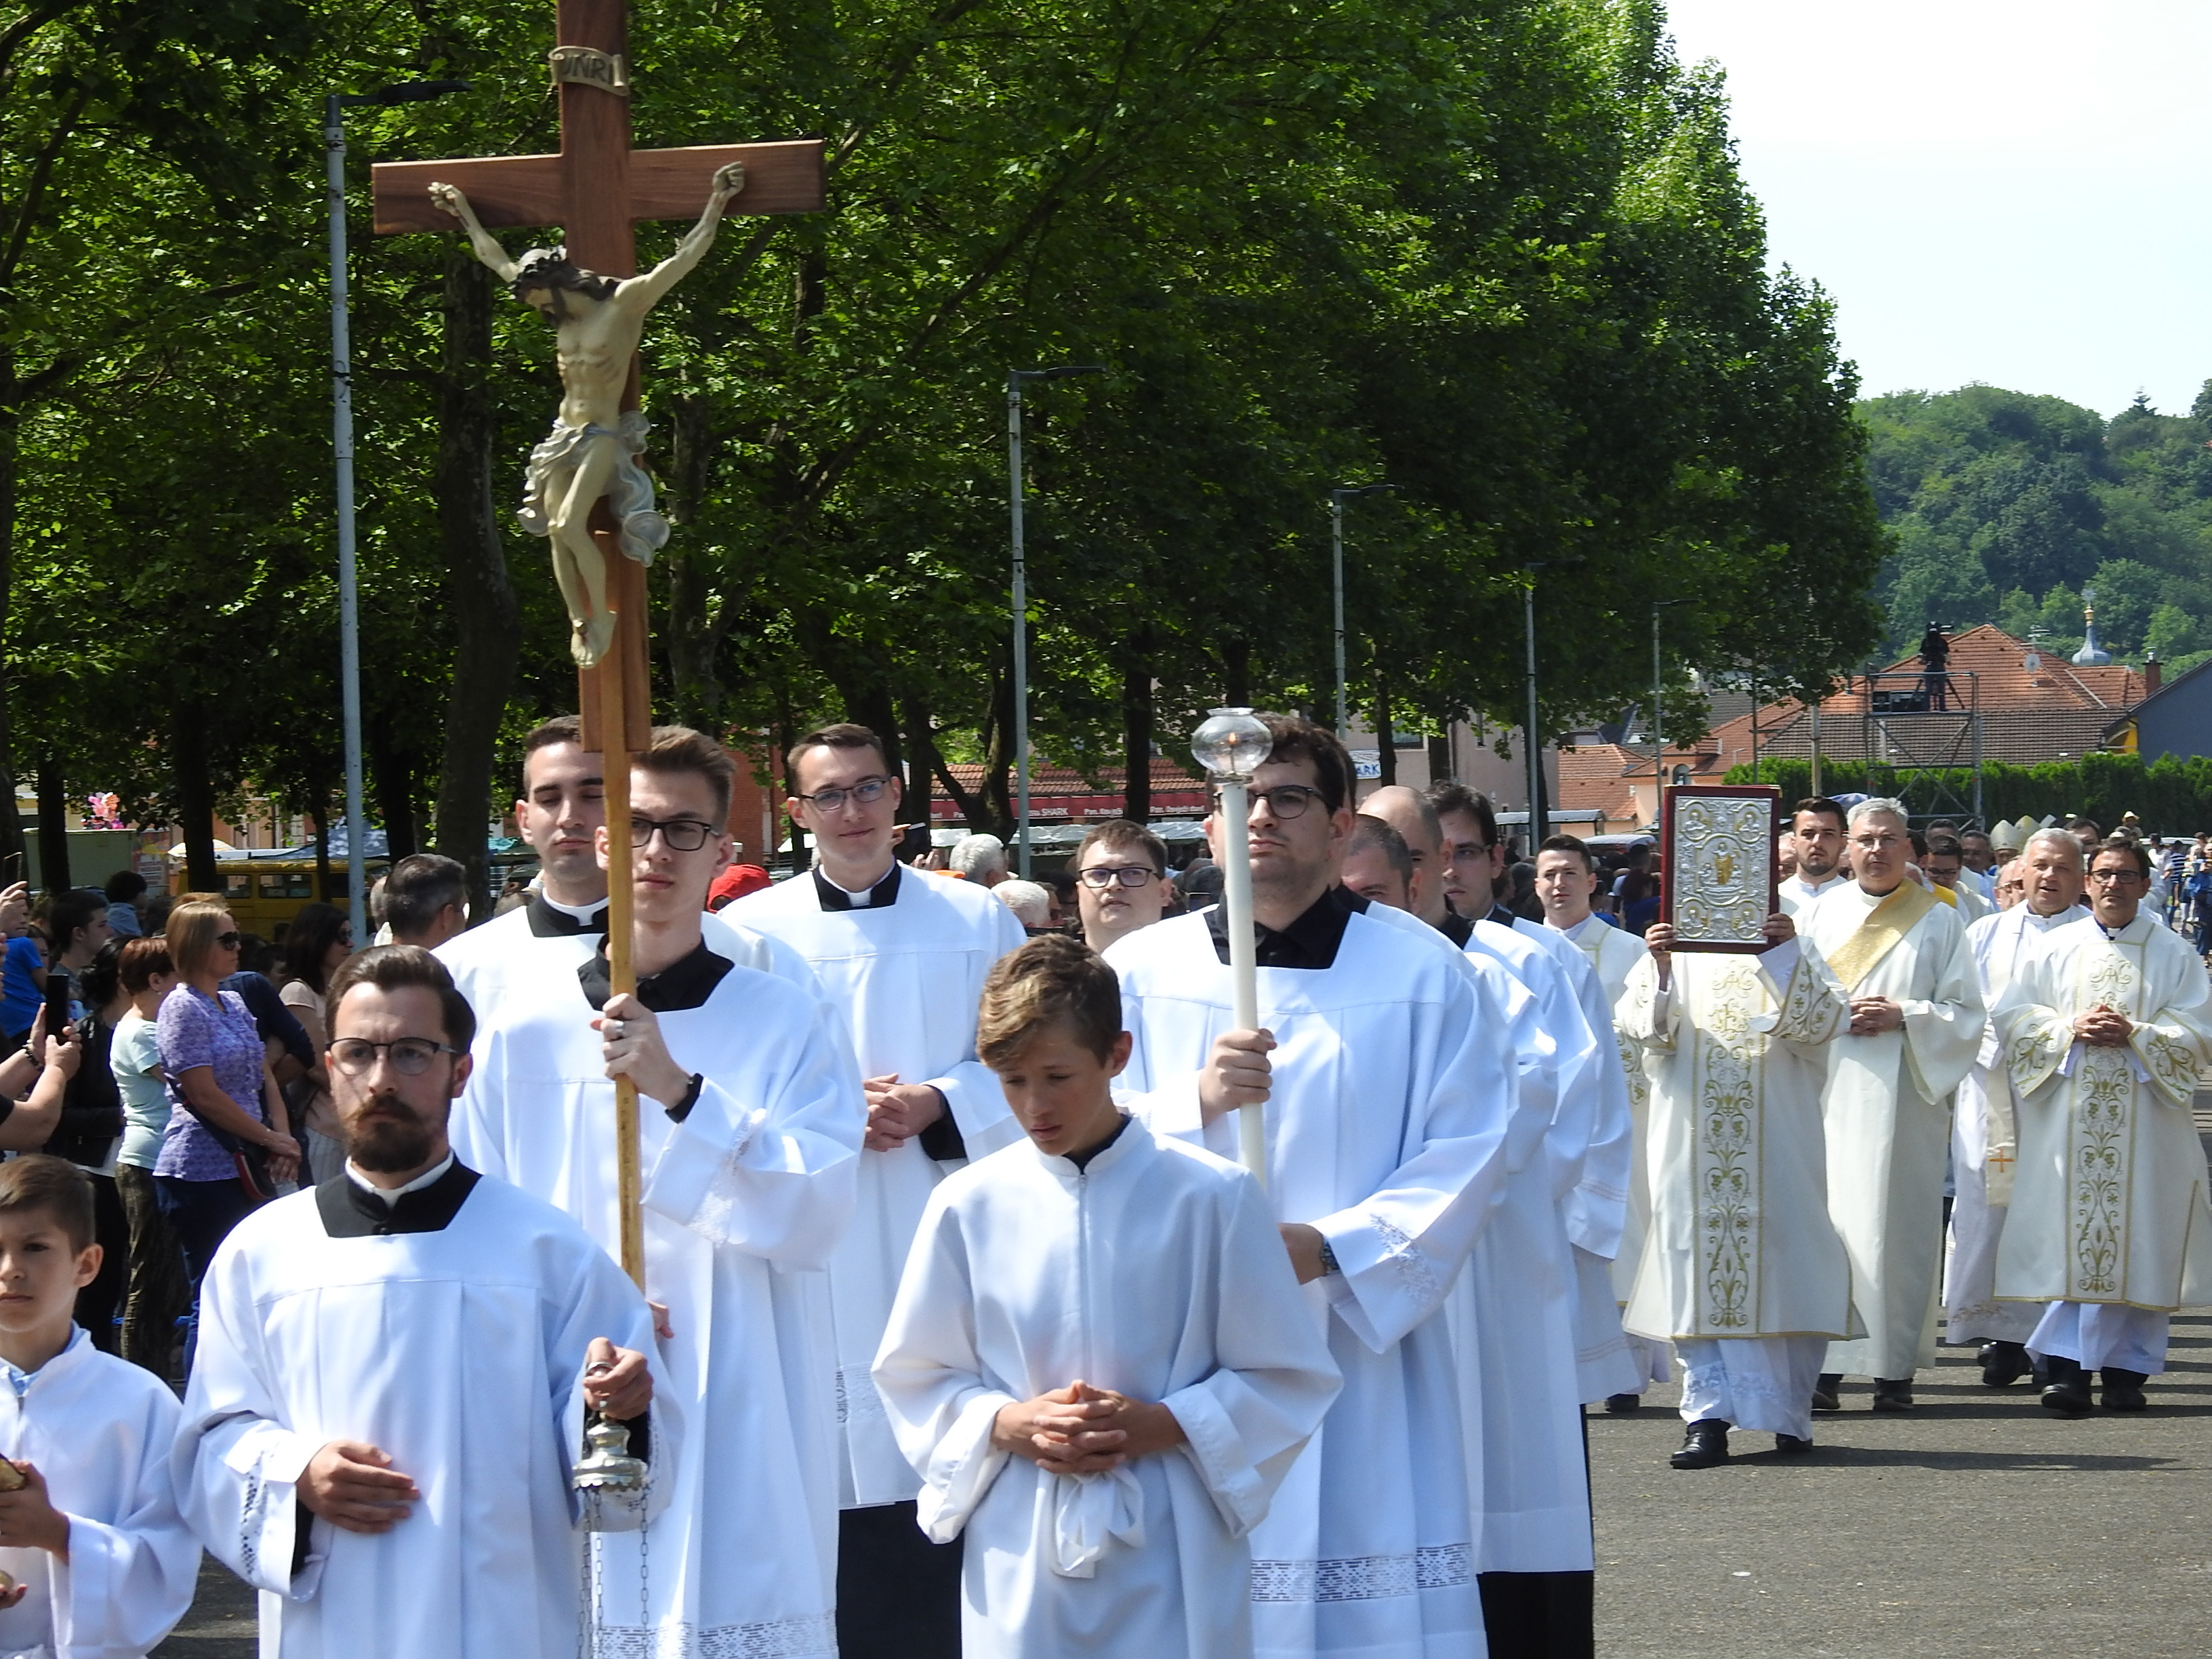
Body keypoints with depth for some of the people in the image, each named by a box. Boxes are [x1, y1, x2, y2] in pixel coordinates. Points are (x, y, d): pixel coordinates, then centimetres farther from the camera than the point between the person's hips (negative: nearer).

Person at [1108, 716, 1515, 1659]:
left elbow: (1466, 1156, -2)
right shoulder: (1143, 973, 7)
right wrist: (1194, 1103, -17)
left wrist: (1332, 1247, -15)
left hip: (1364, 1356, -1)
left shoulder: (1425, 975, 3)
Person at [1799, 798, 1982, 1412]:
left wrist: (1904, 1016, -10)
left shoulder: (1938, 921, 7)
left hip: (1903, 1096, -1)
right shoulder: (1818, 915, 13)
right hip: (1827, 1093, 1)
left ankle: (1895, 1368, 1)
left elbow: (1967, 1013, 4)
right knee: (1827, 1222, -5)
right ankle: (1825, 1363, -3)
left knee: (1898, 1222, -3)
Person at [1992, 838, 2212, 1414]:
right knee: (2068, 1236, -7)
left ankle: (2126, 1366, 3)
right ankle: (2067, 1365, -8)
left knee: (2138, 1241, -2)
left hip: (2144, 1122, 0)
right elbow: (2013, 1018, 6)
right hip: (2068, 1119, 0)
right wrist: (2071, 1030, -9)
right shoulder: (2055, 948, 11)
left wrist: (2134, 1034, -12)